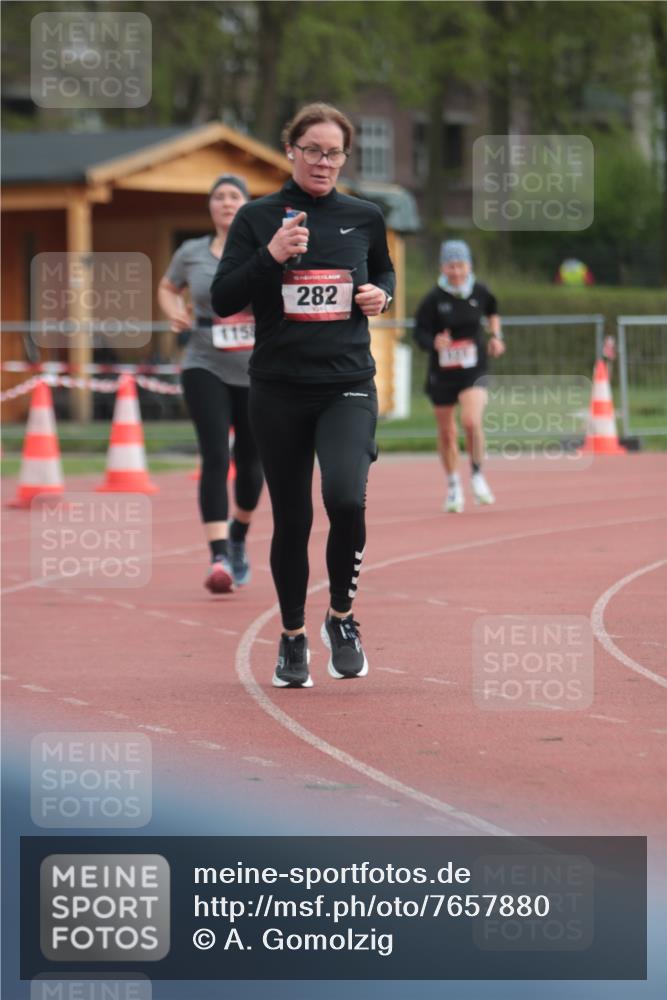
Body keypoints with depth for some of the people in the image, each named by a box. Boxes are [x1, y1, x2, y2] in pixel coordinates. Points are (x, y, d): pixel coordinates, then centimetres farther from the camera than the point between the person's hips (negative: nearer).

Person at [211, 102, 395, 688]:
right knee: (292, 518, 6)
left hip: (348, 385, 0)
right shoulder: (258, 218, 0)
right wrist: (271, 255, -18)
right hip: (279, 390, 0)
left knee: (346, 499, -22)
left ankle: (342, 618, 1)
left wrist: (381, 295, 1)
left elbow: (384, 271, 24)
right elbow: (223, 299, -4)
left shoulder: (365, 218, 6)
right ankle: (293, 637, 25)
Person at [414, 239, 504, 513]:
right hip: (442, 373, 0)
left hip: (474, 370, 0)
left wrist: (496, 335, 9)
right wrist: (434, 343, -29)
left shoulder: (479, 292, -2)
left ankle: (477, 474, 1)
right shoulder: (433, 299, -10)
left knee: (471, 421, -23)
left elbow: (492, 311, 21)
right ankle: (453, 486, 32)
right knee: (446, 432, 10)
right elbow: (419, 333, -10)